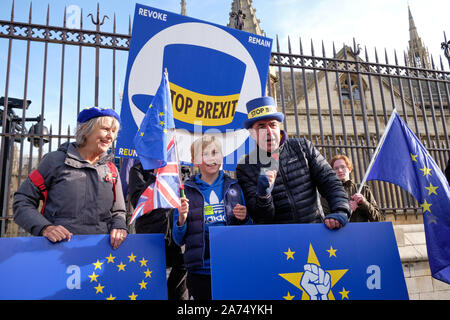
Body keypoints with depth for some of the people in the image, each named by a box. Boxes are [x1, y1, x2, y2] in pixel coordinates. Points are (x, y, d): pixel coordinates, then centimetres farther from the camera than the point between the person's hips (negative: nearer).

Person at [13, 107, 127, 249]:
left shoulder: (111, 170, 15)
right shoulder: (56, 160, 6)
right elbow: (22, 202, 5)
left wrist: (119, 227, -1)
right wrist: (44, 227, -11)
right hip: (58, 247, -2)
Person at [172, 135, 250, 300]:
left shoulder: (233, 187, 4)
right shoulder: (186, 191, 0)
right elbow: (179, 240, 3)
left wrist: (244, 218, -10)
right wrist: (181, 220, -16)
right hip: (200, 272, -1)